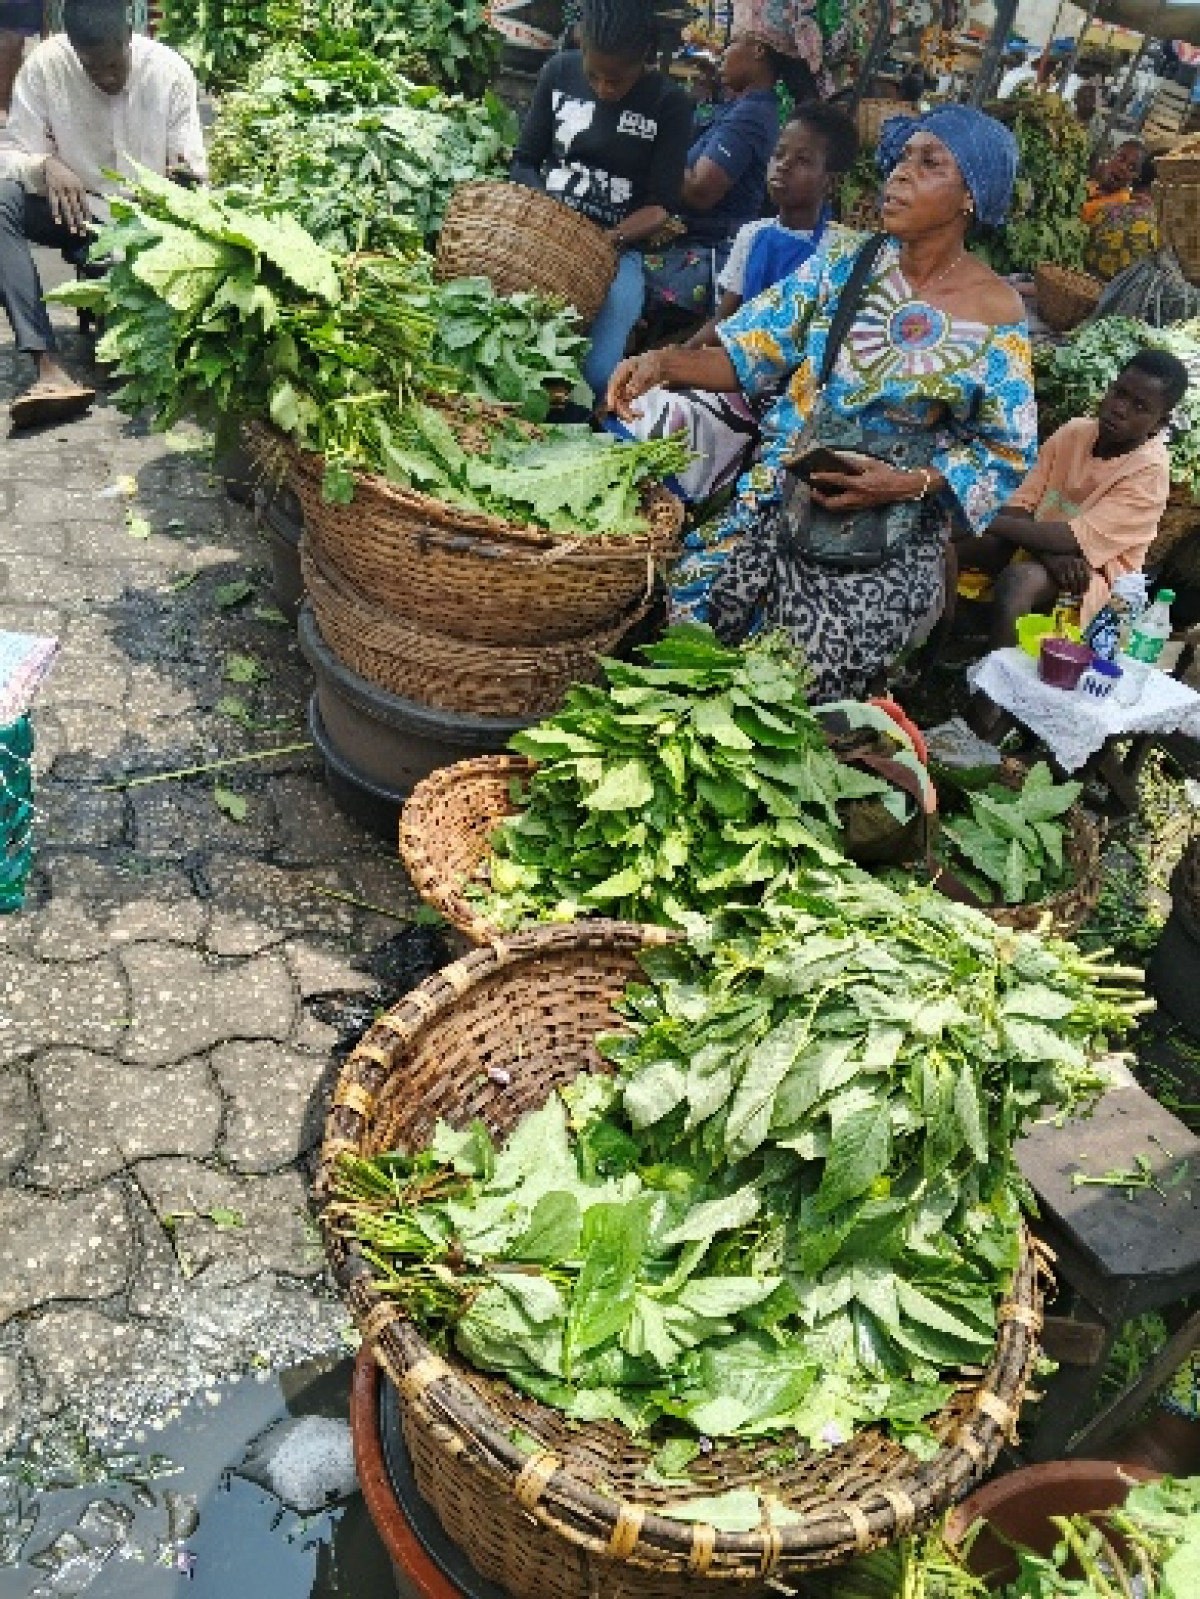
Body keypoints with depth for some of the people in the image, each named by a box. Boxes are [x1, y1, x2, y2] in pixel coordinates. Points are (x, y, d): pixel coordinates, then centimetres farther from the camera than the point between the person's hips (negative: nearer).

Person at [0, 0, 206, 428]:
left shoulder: (171, 71, -11)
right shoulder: (44, 65, -12)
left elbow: (194, 170, -11)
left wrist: (185, 174, -36)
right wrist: (45, 166, -36)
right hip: (73, 211, 1)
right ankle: (48, 368, -40)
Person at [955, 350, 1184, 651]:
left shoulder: (1150, 472, -17)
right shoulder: (1073, 432, 0)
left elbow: (1075, 540, -24)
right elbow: (1021, 505, -4)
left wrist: (993, 523, -21)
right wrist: (1051, 556, -23)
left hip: (1092, 572, -6)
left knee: (1018, 581, -37)